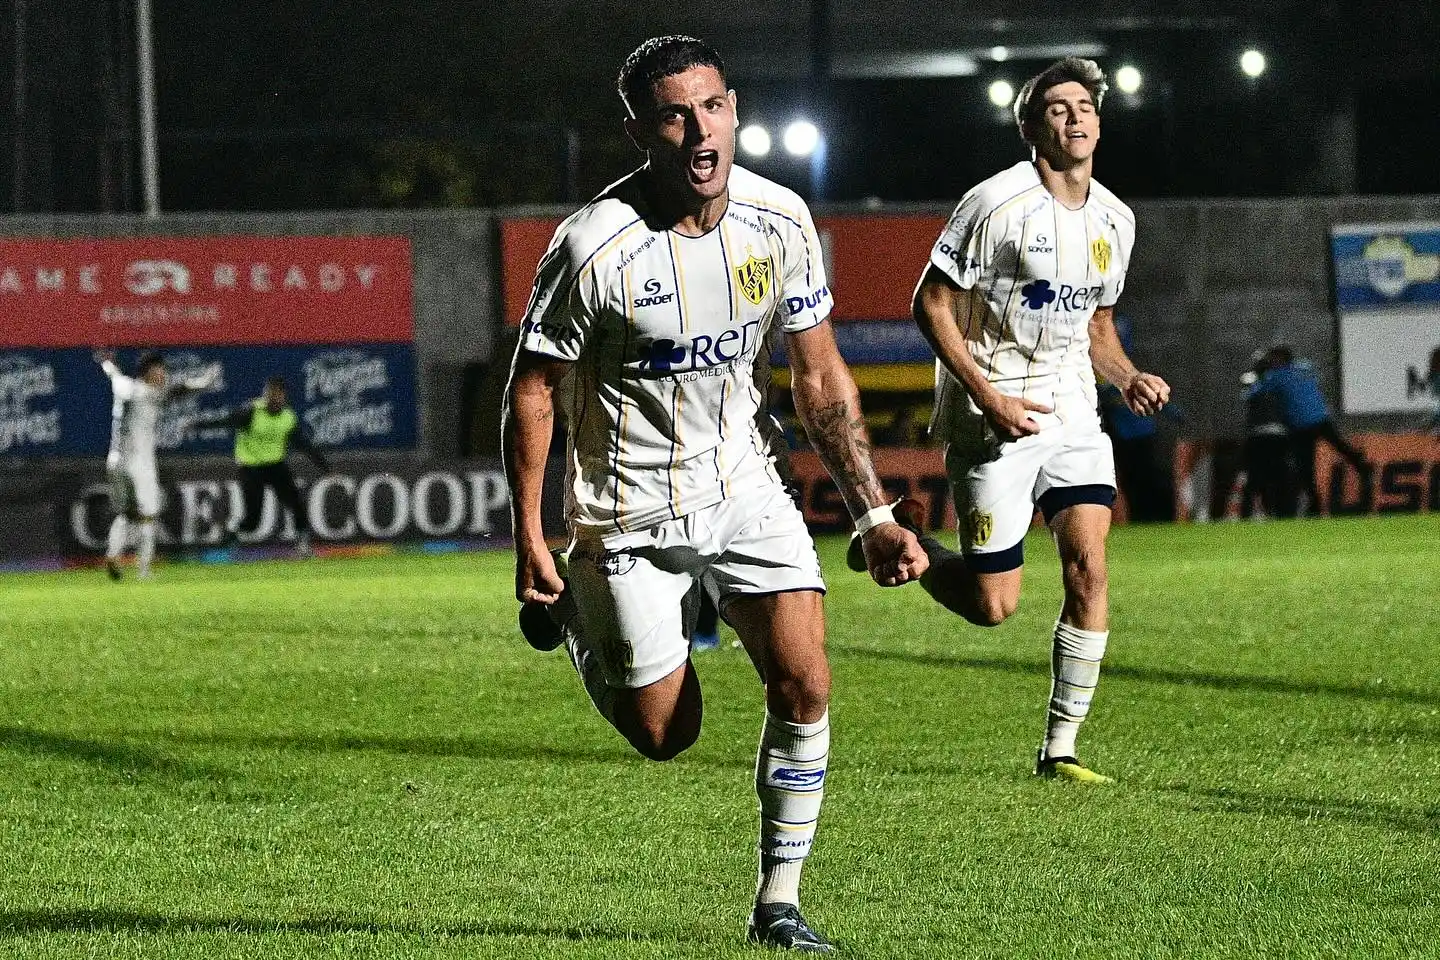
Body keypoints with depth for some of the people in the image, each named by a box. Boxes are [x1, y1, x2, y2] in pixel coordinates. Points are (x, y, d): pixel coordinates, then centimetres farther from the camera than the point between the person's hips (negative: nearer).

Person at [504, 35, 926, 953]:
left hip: (744, 488, 3)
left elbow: (821, 378, 2)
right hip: (631, 514, -3)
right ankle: (577, 616, 36)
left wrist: (876, 517, -1)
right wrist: (529, 542, -9)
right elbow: (533, 390, -10)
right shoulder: (594, 247, -22)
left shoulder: (780, 221, -8)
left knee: (805, 682, -14)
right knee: (667, 735, 5)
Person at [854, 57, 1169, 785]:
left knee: (1089, 568, -10)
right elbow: (932, 304, -11)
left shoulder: (1115, 220, 9)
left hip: (1071, 411, 5)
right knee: (992, 606, -5)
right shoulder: (999, 203, -13)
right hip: (994, 418, -5)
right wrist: (988, 397, -19)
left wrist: (1129, 379, 2)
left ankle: (1060, 747, -1)